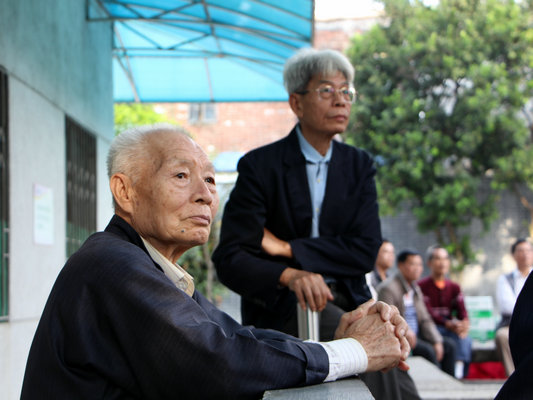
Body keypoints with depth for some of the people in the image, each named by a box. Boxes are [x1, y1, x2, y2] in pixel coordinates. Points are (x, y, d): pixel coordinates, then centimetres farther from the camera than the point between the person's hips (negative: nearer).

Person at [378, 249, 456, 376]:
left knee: (449, 345, -2)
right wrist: (405, 332, -36)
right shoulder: (388, 288, -13)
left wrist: (437, 341, -2)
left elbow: (425, 319, 13)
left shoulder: (415, 288, 15)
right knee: (428, 350, -28)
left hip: (415, 334, 9)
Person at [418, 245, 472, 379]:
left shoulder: (454, 287, 18)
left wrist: (465, 323, -22)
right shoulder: (422, 286, 0)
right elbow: (427, 312, -13)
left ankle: (459, 371, -32)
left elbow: (462, 311, 4)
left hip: (451, 327, 4)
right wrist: (448, 324, -29)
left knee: (465, 338, -27)